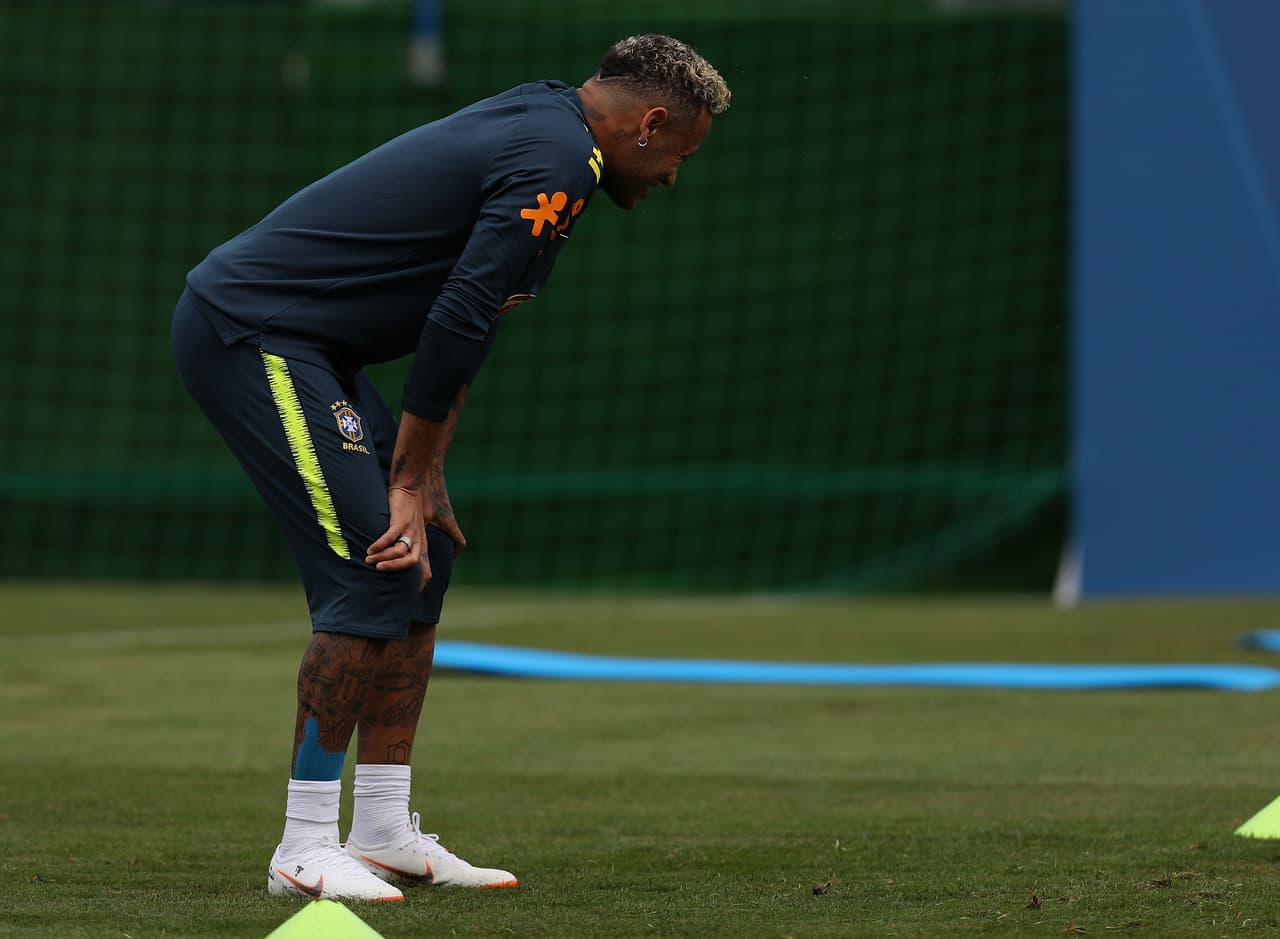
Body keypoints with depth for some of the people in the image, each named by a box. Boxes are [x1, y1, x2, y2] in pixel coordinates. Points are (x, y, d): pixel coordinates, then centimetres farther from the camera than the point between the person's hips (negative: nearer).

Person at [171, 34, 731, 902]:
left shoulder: (540, 125, 16)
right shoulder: (556, 162, -16)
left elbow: (464, 324, 17)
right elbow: (458, 324, -21)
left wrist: (426, 480, 11)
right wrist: (412, 479, -13)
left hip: (297, 343, 11)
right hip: (248, 332, -11)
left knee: (427, 555, 12)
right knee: (376, 566, -14)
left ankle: (384, 832, 15)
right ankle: (305, 849, -10)